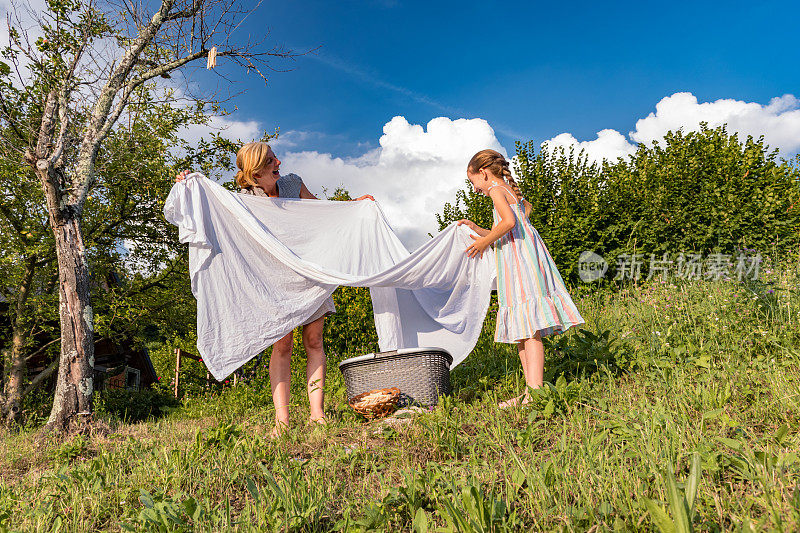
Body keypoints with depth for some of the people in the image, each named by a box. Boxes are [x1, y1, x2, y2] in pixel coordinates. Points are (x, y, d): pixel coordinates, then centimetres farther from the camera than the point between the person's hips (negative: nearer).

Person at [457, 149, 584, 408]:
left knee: (529, 329, -15)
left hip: (519, 258, -9)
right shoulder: (511, 191, 27)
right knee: (523, 331, 6)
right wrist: (476, 228, 30)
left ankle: (536, 390, -18)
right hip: (524, 259, 9)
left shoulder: (496, 189, -1)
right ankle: (531, 390, 7)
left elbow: (509, 222, -18)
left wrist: (485, 241, -6)